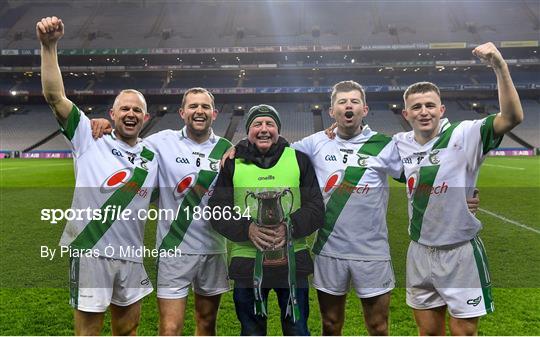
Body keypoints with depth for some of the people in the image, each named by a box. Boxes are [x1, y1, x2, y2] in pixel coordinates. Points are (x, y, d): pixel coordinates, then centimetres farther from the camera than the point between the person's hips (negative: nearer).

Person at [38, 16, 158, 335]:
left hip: (131, 255, 4)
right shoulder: (89, 139, -1)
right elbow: (55, 96, -11)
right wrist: (49, 46, -20)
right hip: (90, 250, -4)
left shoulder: (151, 159, 11)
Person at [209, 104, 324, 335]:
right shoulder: (232, 163, 5)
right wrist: (247, 229, -17)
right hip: (247, 262, 0)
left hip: (293, 260, 0)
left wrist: (289, 227, -18)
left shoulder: (299, 159, 5)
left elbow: (316, 208, 1)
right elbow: (217, 210, 2)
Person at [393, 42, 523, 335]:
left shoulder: (463, 135, -11)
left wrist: (500, 67, -34)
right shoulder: (400, 143, 1)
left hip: (460, 253, -4)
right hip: (420, 253, 4)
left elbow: (512, 117, -25)